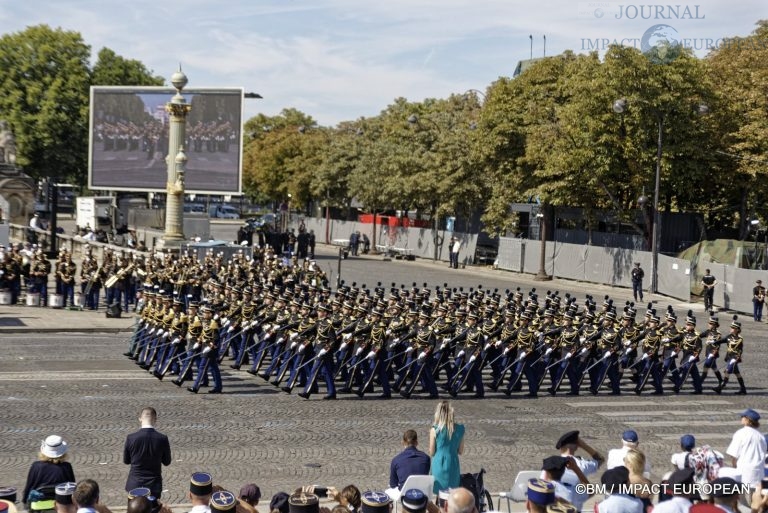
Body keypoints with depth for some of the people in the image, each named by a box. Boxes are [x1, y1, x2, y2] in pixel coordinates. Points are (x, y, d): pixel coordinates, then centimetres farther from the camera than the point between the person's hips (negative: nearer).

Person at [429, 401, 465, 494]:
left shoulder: (435, 430, -10)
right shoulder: (459, 429, -2)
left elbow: (432, 453, -4)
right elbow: (460, 451, 6)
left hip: (439, 466, -2)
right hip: (453, 467, 3)